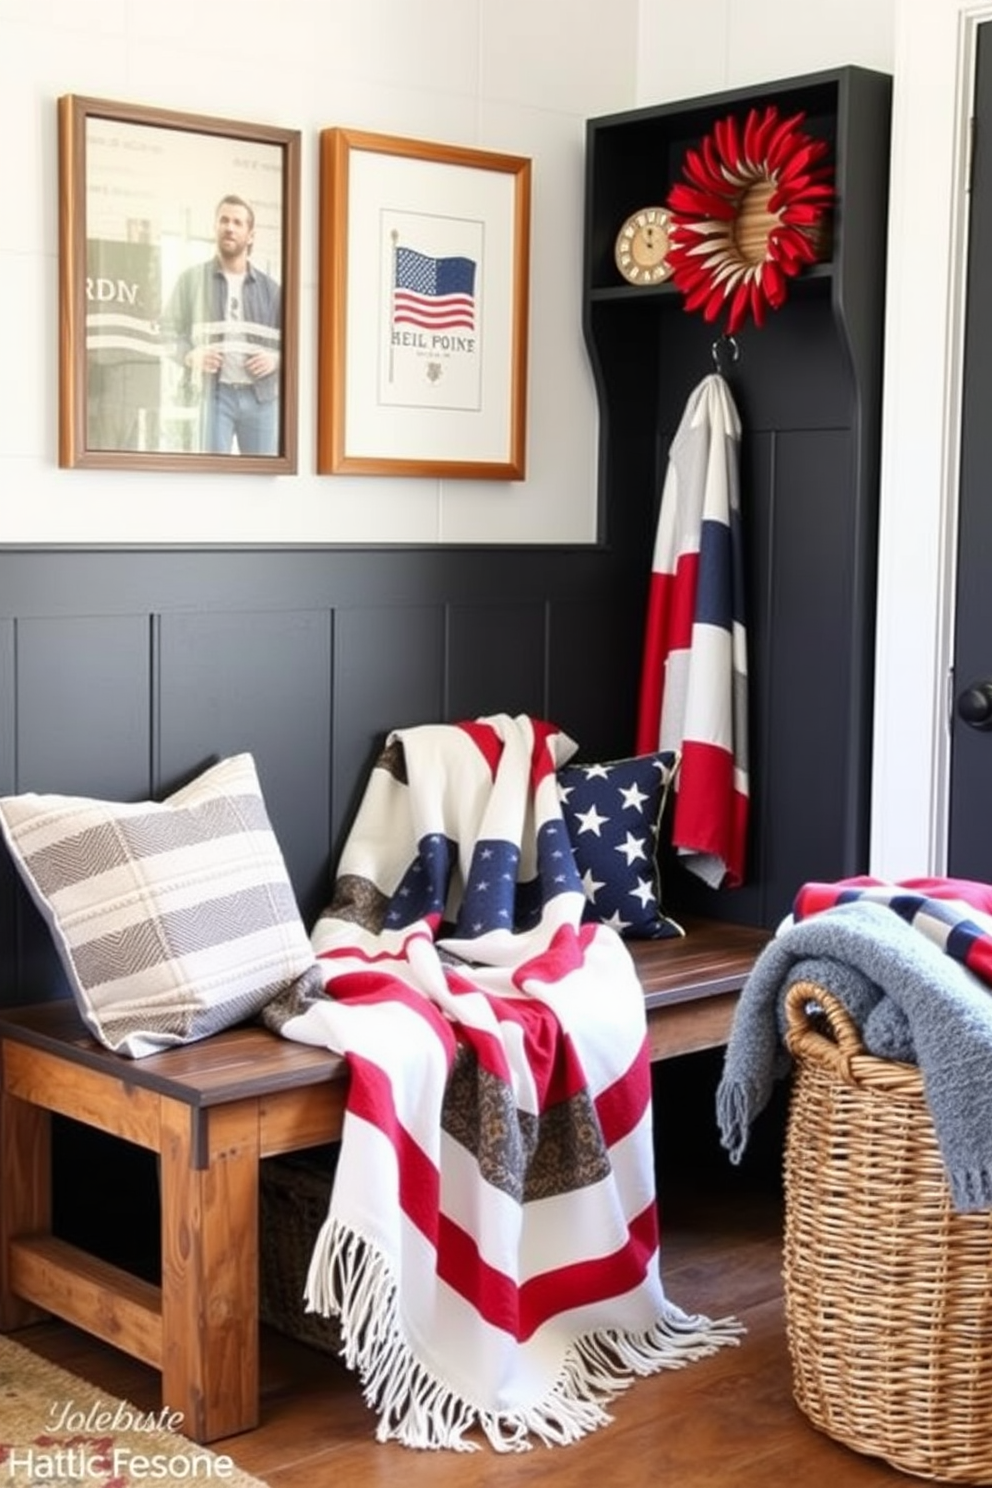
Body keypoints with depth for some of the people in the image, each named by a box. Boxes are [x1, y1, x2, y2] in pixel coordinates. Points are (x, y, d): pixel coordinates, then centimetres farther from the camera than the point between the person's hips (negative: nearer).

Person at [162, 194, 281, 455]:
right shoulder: (192, 278, 9)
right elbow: (169, 329, 7)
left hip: (261, 396, 3)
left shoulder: (269, 287, 14)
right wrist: (190, 355, -13)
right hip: (213, 393, -2)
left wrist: (276, 359, -5)